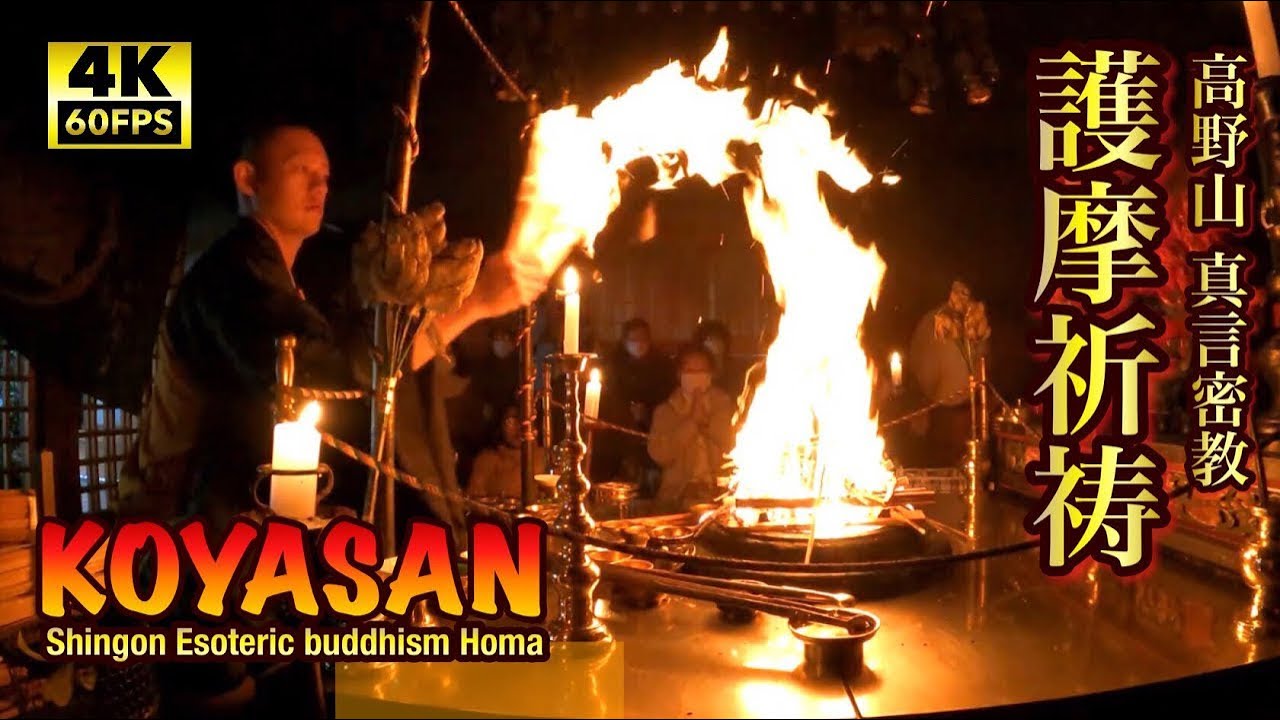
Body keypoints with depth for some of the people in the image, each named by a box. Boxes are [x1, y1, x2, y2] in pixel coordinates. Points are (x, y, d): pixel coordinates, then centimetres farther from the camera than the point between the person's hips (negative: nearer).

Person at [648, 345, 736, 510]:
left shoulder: (725, 405, 11)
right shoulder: (665, 411, 9)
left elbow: (734, 446, -1)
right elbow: (659, 454, -6)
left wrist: (708, 418, -4)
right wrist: (692, 421, -7)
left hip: (720, 494, 1)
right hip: (677, 495, 0)